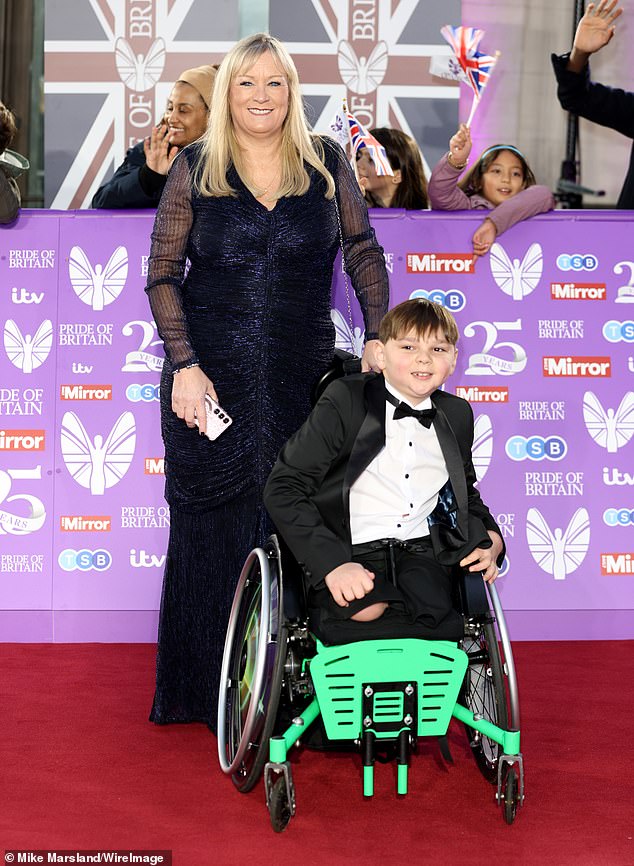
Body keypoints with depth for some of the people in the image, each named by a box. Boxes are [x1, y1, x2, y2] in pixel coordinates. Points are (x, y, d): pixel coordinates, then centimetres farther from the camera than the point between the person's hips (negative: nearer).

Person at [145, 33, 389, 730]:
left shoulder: (326, 165, 6)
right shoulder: (195, 170, 2)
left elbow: (364, 252, 9)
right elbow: (162, 275, 2)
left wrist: (377, 335, -4)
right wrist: (184, 365, -9)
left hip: (303, 379, 1)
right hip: (211, 381, -1)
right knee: (214, 530, 4)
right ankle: (211, 693, 16)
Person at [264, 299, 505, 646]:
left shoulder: (457, 415, 14)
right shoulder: (344, 400, -3)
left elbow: (465, 491, 33)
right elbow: (283, 487, -9)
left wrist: (491, 539, 11)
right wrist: (332, 563, -20)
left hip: (421, 551, 4)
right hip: (351, 550, -4)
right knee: (363, 610, -36)